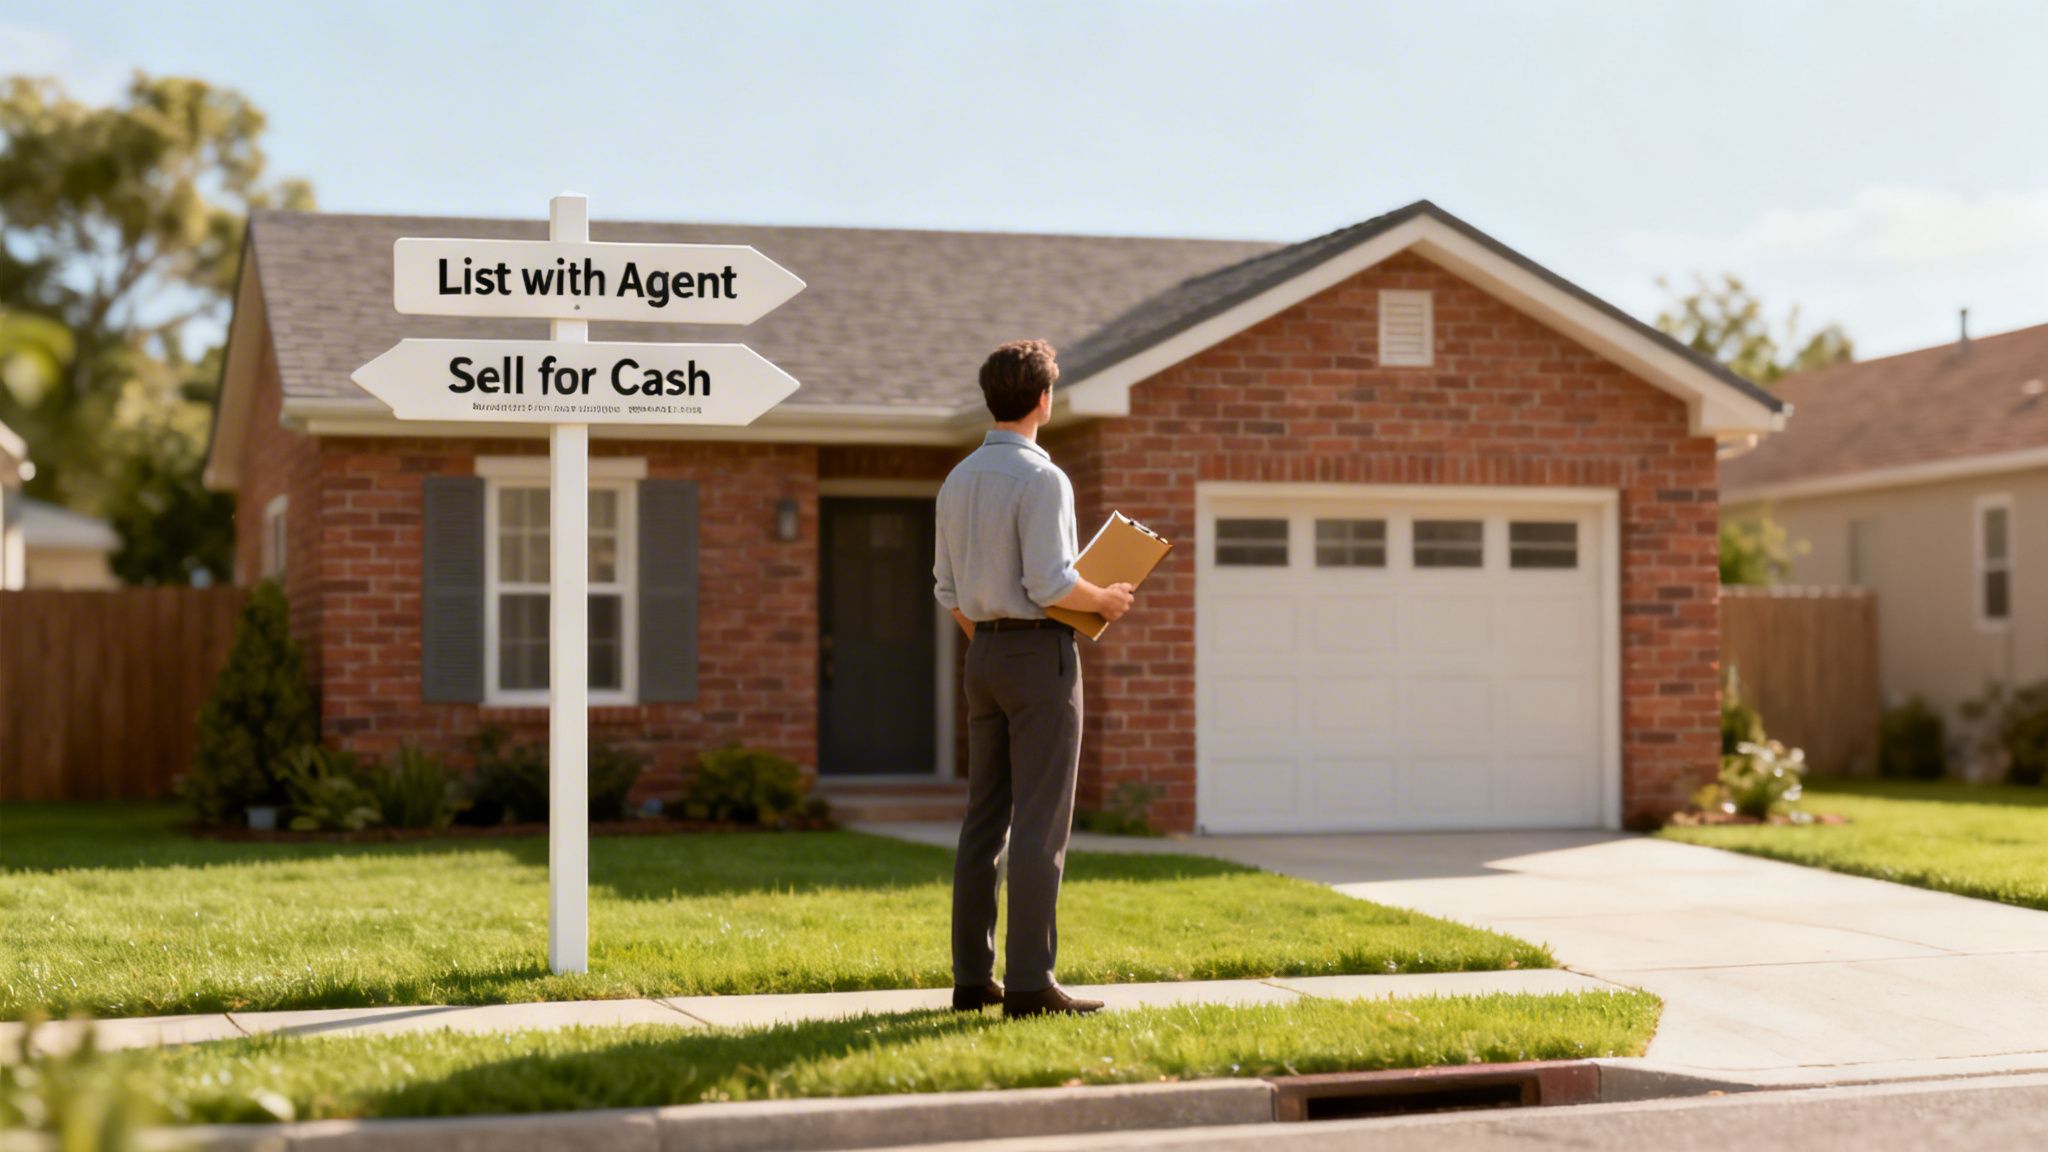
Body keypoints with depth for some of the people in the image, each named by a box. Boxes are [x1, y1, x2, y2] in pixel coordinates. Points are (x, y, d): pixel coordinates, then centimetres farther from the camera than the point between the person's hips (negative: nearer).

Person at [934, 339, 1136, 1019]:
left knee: (985, 819, 10)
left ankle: (973, 976, 11)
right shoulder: (1041, 478, -14)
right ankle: (1029, 982, -9)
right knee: (1040, 822, -7)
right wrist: (1106, 600, -3)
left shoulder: (959, 482, 12)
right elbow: (1050, 584, -21)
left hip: (985, 657, 8)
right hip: (1040, 654, -8)